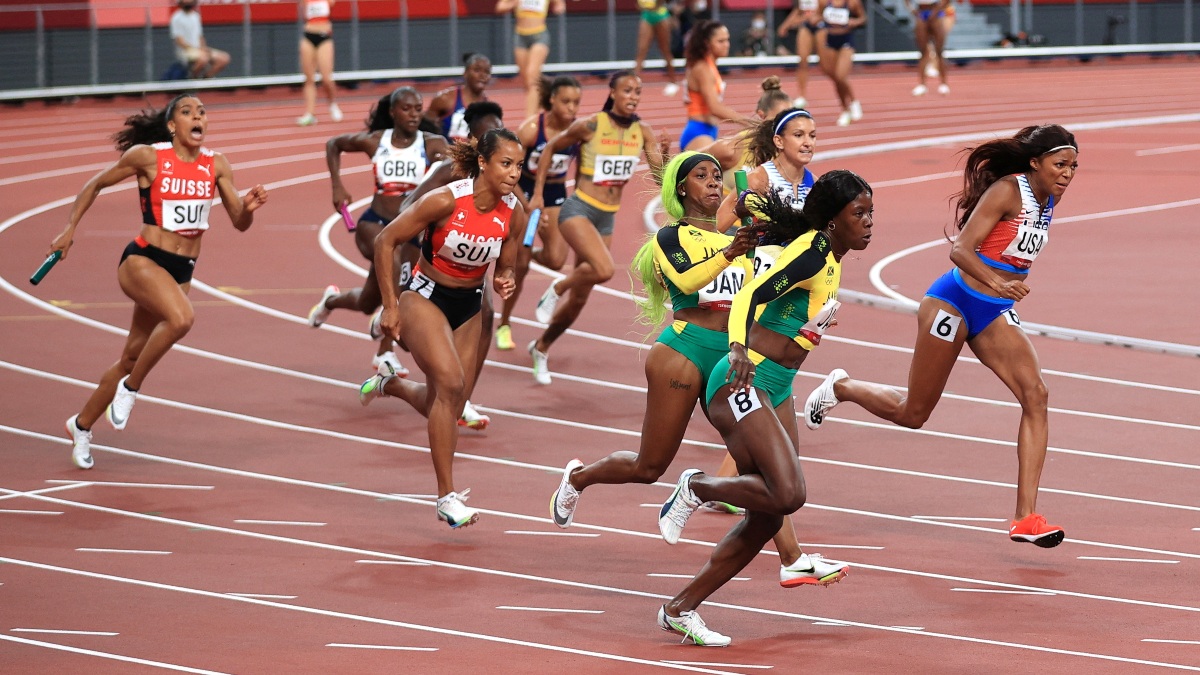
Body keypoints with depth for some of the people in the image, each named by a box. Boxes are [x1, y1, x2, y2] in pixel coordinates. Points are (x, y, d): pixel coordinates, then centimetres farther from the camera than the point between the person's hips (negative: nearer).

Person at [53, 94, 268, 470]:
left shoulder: (216, 165, 4)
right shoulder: (147, 156, -7)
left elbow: (240, 223, 6)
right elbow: (96, 185, 6)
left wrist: (249, 206, -16)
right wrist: (69, 230, 4)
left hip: (181, 270, 5)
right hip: (142, 261, -5)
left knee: (133, 357, 12)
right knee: (181, 318, -34)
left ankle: (81, 425, 32)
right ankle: (130, 389, -13)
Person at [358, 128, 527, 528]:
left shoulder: (514, 214, -9)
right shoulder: (446, 201, -22)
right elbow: (385, 241, -14)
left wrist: (504, 283, -17)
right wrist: (390, 306, -12)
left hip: (469, 307, 6)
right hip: (426, 297, -6)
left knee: (446, 406, 10)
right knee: (451, 383, -26)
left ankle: (391, 384, 45)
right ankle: (447, 497, -21)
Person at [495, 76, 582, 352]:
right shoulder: (531, 129, -21)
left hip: (556, 195, 3)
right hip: (524, 193, -3)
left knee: (556, 259, -16)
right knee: (519, 265, -2)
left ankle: (532, 254, 21)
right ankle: (504, 325, 16)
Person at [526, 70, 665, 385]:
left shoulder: (642, 132, 0)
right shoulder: (591, 125, -11)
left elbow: (660, 170, -8)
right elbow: (551, 148, 1)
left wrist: (666, 157, -31)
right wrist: (538, 193, 1)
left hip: (607, 218, 5)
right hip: (579, 210, -5)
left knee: (579, 299, 11)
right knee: (604, 270, -31)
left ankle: (541, 348, 32)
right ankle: (557, 288, -2)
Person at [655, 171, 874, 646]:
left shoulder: (832, 263, 12)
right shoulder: (812, 251, -16)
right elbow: (751, 295, -28)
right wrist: (739, 348, -41)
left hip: (776, 391, 10)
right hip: (743, 382, -10)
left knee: (767, 519, 4)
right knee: (788, 494, -26)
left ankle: (679, 610, 11)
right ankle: (695, 488, -2)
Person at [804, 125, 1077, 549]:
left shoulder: (1049, 199, 4)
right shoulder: (1007, 191, -19)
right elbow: (960, 250, -26)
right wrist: (995, 282, -40)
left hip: (994, 314, 7)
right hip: (955, 302, -7)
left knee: (1035, 394, -15)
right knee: (912, 414, 4)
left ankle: (1025, 518, -18)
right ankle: (840, 388, 35)